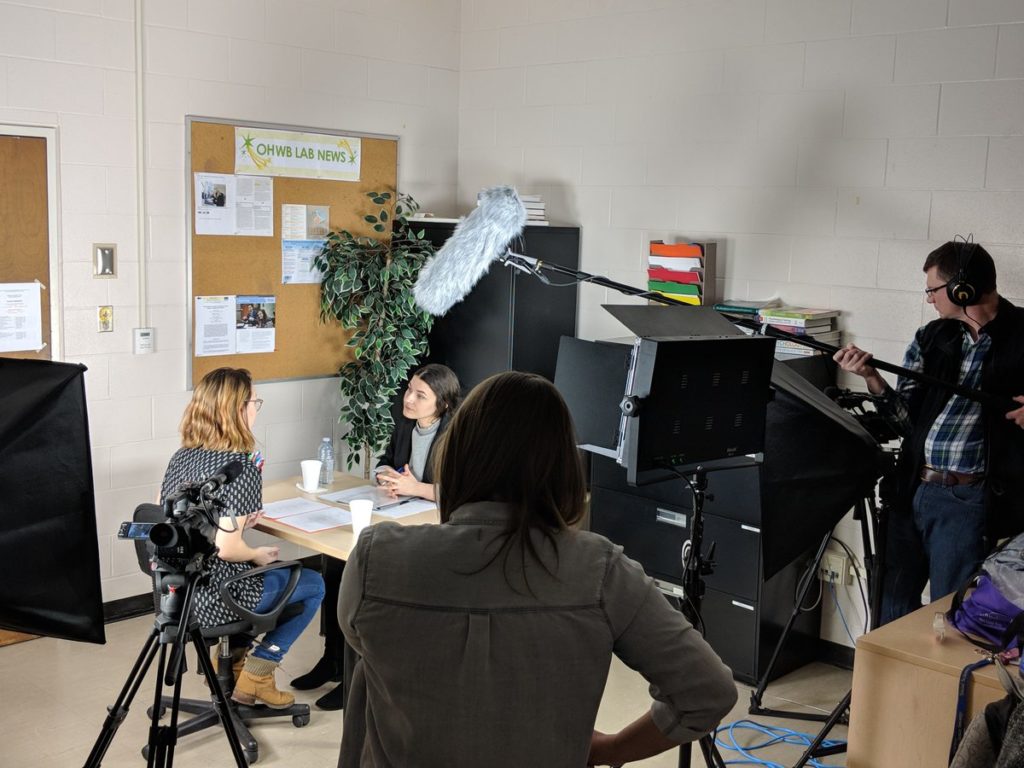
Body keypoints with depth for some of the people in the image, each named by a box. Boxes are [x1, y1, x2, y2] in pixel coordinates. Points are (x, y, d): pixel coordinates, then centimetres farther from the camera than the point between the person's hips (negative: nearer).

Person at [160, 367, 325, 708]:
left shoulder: (181, 456, 1)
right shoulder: (241, 467, -22)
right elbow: (227, 548, -26)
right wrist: (257, 555, -7)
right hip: (215, 598, -8)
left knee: (280, 572, 32)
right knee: (313, 585, 15)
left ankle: (233, 655, 33)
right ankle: (256, 676, 14)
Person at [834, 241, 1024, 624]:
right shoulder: (931, 338, 8)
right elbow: (906, 416, 6)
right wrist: (871, 377, -8)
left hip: (967, 498, -5)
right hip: (912, 491, 5)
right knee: (893, 603, 16)